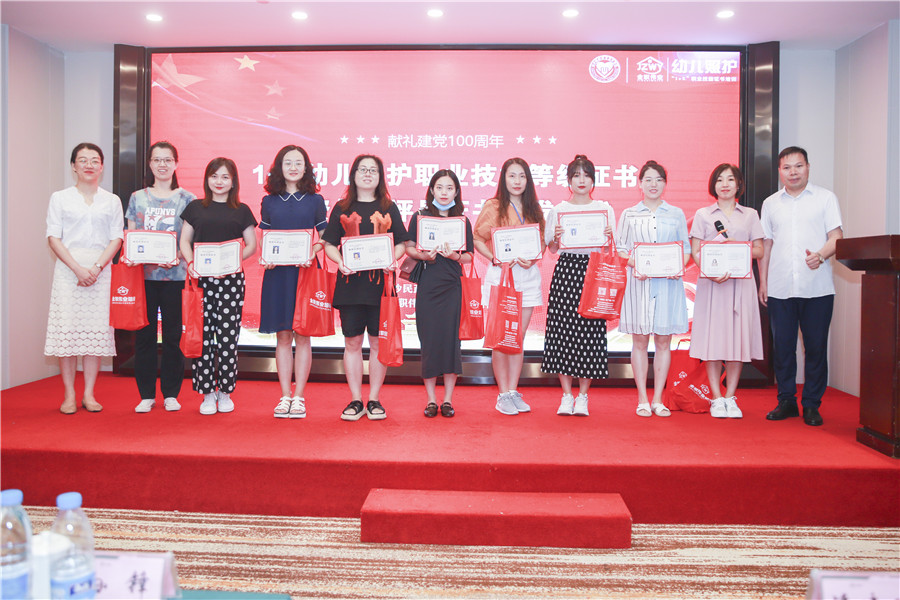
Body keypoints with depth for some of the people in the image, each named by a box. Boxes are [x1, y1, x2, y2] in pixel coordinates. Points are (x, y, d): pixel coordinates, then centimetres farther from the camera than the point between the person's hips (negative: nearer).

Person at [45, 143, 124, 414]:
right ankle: (69, 395, 5)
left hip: (101, 271, 1)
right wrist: (77, 268, -12)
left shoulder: (112, 200, 12)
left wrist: (97, 267, -10)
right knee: (66, 330, -3)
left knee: (96, 331, -1)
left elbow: (116, 239, 5)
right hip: (68, 269, -1)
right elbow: (54, 237, 1)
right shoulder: (60, 198, 9)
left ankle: (89, 394, 7)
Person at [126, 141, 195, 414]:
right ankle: (146, 394, 14)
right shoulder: (137, 198, 12)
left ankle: (171, 394, 13)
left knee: (173, 334, 2)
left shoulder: (187, 199, 6)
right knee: (144, 333, 4)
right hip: (143, 274, 2)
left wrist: (179, 256, -15)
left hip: (175, 275, -2)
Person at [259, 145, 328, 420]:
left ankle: (299, 397, 8)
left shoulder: (315, 200, 6)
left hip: (305, 271, -1)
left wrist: (312, 252, -15)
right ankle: (285, 396, 12)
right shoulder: (269, 202, 10)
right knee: (282, 336, 4)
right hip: (277, 273, 2)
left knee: (302, 335, 0)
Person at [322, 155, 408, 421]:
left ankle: (374, 400, 15)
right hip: (350, 282, 0)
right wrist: (340, 261, -11)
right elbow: (329, 244, 7)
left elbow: (401, 243, 10)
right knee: (352, 342, 3)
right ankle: (355, 400, 13)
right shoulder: (342, 208, 9)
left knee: (378, 342, 3)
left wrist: (393, 259, -10)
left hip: (380, 281, 0)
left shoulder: (388, 208, 10)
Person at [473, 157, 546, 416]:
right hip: (500, 275, -3)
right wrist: (496, 258, -13)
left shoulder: (533, 209, 12)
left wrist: (530, 258, -7)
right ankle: (503, 394, 9)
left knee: (519, 338, 7)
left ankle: (513, 391, 16)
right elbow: (477, 239, 1)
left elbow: (541, 243, 13)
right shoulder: (493, 207, 1)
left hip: (528, 275, 4)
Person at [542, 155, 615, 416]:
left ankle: (582, 396, 9)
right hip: (566, 270, 0)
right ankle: (567, 395, 9)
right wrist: (556, 237, -10)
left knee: (590, 331, -3)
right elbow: (551, 248, 10)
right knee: (562, 328, -4)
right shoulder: (558, 210, 9)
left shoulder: (605, 209, 9)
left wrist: (609, 238, -11)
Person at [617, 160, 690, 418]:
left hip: (668, 283, 1)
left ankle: (658, 400, 11)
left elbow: (686, 247, 11)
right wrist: (634, 264, -13)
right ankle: (642, 400, 8)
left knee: (663, 341, 2)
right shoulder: (629, 215, 9)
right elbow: (620, 248, 6)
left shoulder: (676, 214, 11)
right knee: (639, 341, 0)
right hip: (639, 282, -1)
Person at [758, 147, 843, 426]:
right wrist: (762, 281, 9)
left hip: (817, 288, -2)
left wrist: (820, 255, -20)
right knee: (782, 347, 5)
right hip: (779, 288, 2)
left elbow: (836, 236, 0)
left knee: (816, 347, 1)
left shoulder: (825, 198, 7)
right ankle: (786, 401, 17)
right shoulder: (770, 203, 14)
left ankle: (812, 405, 12)